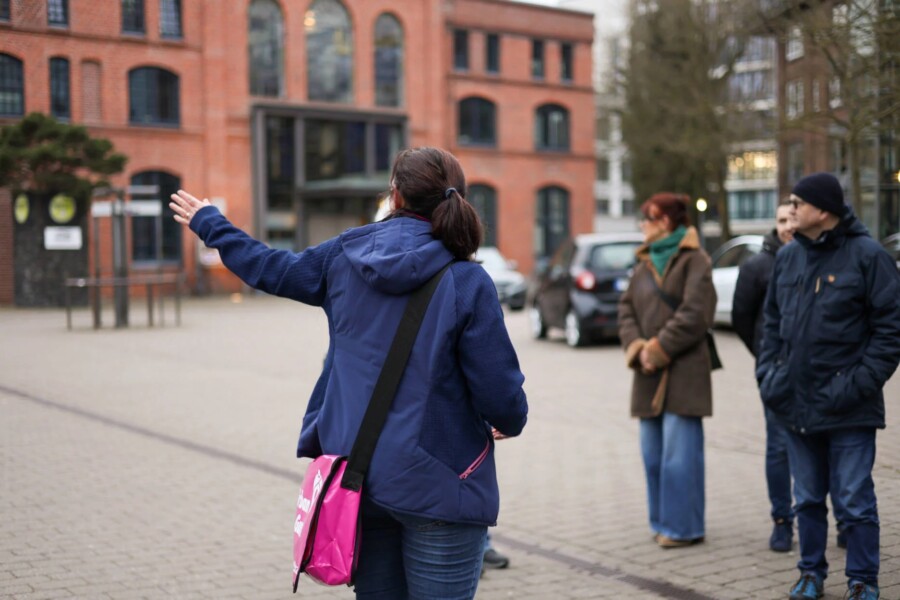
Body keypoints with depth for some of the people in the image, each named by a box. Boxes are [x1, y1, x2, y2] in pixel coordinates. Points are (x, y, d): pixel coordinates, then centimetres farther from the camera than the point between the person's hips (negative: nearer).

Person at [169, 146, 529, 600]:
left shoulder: (345, 255, 1)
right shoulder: (467, 282, -13)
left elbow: (270, 268, 19)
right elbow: (502, 398, -14)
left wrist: (209, 224, 37)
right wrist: (510, 424, 11)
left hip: (357, 475, 5)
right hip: (435, 485, -4)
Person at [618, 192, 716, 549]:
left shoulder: (693, 261, -6)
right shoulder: (645, 263, 17)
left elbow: (695, 314, -15)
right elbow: (627, 309, 12)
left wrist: (660, 348, -14)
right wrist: (637, 347, -4)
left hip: (683, 372, -7)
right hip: (649, 373, 7)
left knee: (679, 451, -6)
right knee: (653, 451, 10)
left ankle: (684, 526, 2)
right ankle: (662, 520, 20)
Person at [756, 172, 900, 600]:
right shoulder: (788, 257, 9)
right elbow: (773, 320, 17)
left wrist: (861, 382, -15)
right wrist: (768, 370, 6)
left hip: (847, 410, -5)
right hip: (795, 405, 6)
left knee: (854, 502, 2)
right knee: (807, 499, 16)